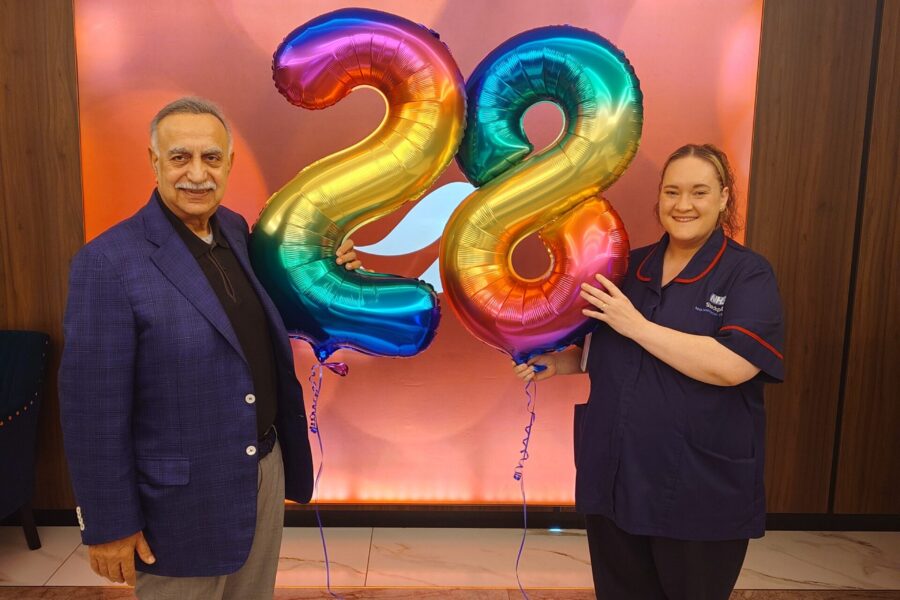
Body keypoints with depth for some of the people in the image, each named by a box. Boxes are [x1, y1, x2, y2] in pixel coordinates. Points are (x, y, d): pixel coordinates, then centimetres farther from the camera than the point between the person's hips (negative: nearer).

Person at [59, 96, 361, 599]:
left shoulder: (236, 229, 1)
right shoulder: (109, 262, -19)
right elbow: (93, 410, -16)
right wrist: (109, 525, -11)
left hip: (266, 469, 6)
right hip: (183, 498, -6)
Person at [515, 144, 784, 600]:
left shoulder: (748, 274, -9)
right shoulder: (629, 267, 6)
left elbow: (731, 366, -25)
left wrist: (635, 324, -22)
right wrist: (558, 363, -1)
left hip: (700, 492, -4)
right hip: (613, 478, 5)